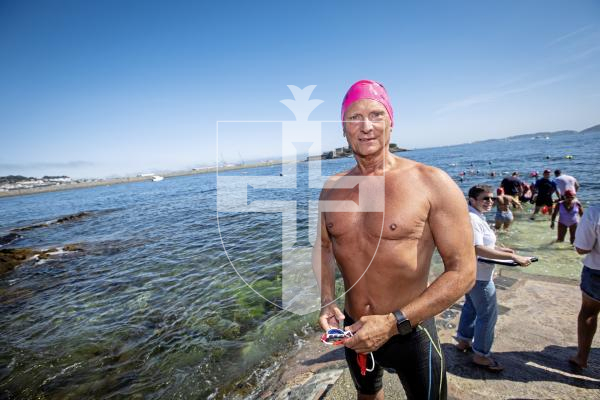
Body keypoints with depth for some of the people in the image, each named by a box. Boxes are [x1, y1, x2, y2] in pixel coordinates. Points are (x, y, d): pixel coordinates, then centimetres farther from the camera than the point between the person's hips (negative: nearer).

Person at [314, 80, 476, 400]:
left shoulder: (432, 183, -18)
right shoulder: (332, 188, -4)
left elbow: (462, 272, -17)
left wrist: (392, 323, -21)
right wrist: (326, 302, -7)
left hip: (410, 334, -4)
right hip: (353, 330, 5)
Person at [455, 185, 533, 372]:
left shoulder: (476, 216, 9)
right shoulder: (472, 219, -25)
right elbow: (479, 249, -31)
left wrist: (501, 249, 11)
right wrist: (512, 257, -29)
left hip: (470, 272, 11)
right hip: (478, 274, -11)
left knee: (471, 306, 24)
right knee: (488, 314, 3)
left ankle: (464, 340, 40)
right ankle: (481, 355, 18)